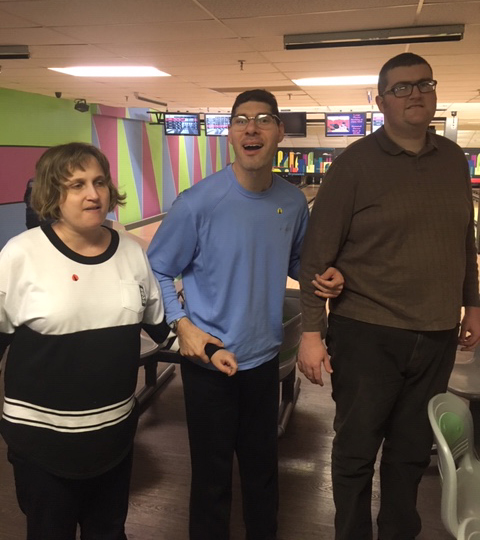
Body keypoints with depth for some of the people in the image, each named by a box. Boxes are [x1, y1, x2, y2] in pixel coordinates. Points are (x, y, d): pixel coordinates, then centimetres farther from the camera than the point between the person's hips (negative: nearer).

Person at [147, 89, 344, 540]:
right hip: (208, 358, -4)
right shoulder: (198, 202, -17)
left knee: (262, 466, 22)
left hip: (264, 357, 4)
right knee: (212, 473, 13)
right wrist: (182, 324, -18)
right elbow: (156, 271, -7)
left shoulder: (293, 202, -4)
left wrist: (323, 277, -7)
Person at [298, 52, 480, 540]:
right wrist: (310, 332, -14)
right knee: (355, 450, 11)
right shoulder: (355, 164, -9)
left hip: (437, 337, 5)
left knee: (413, 450, 19)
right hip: (366, 335, -4)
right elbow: (317, 254, -11)